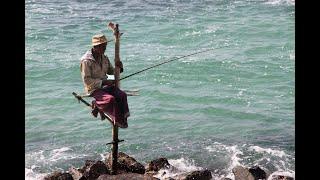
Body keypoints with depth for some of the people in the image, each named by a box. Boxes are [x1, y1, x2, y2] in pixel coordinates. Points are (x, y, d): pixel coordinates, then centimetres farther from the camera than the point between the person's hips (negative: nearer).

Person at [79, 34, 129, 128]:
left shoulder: (104, 58, 9)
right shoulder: (86, 60, -14)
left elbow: (111, 71, 21)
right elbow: (87, 80, -17)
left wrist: (119, 68, -2)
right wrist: (103, 82, -22)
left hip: (104, 86, 6)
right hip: (93, 89, -6)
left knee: (122, 95, -22)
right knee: (110, 99, -32)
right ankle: (117, 120, -10)